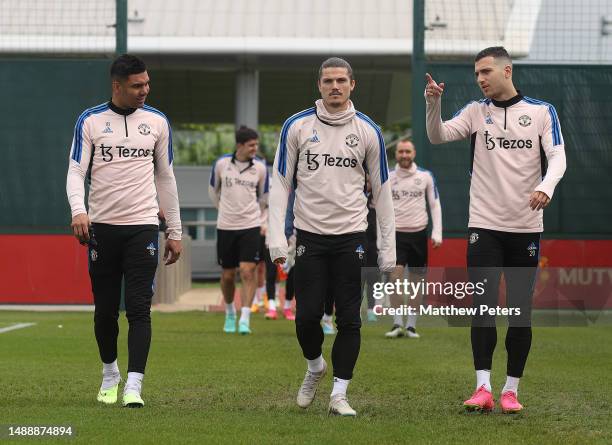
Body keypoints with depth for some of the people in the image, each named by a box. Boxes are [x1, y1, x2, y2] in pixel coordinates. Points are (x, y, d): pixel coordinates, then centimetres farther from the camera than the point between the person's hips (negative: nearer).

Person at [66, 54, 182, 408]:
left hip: (142, 225, 0)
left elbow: (166, 177, 13)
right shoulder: (90, 121, 2)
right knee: (105, 309, 7)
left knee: (139, 308, -10)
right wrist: (78, 210, -24)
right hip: (102, 226, 0)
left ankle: (134, 385, -12)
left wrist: (175, 232, 11)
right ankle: (110, 372, 29)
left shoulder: (157, 121, 7)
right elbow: (76, 170, -4)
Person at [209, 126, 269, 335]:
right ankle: (230, 313, 30)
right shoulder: (221, 163, -3)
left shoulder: (260, 167, -2)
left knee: (248, 271, -14)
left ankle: (245, 318, -12)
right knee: (227, 275, 8)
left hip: (251, 226, -1)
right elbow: (213, 190, 15)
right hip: (225, 226, 1)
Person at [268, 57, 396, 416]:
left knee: (349, 319, -1)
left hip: (351, 237, 0)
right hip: (310, 235, 0)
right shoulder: (297, 127, 1)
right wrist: (277, 239, -6)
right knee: (307, 315, -1)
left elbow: (382, 190, 7)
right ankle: (315, 366, 29)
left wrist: (388, 249, 3)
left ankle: (339, 394, 7)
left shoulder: (368, 131, 2)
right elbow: (280, 183, 3)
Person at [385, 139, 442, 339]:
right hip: (396, 233, -1)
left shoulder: (425, 176, 3)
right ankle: (397, 324, -15)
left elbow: (435, 205, 6)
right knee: (395, 276, -17)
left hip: (418, 234, 1)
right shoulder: (388, 177, 2)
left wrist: (437, 233, -2)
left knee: (417, 281, 3)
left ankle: (411, 326, 11)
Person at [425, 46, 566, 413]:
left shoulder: (542, 111, 3)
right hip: (484, 225, 0)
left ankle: (511, 390, 11)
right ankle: (483, 388, -10)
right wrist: (433, 103, -25)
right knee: (484, 307, -8)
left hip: (526, 227, 0)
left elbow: (557, 157, -7)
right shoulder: (476, 111, 6)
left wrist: (546, 187, -26)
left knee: (521, 311, 3)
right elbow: (438, 136, -6)